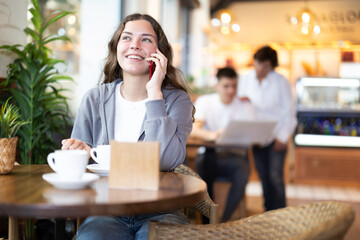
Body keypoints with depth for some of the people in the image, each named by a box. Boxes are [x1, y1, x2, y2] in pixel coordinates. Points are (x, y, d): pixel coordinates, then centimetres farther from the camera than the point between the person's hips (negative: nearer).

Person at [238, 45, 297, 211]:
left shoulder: (281, 81, -8)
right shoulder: (246, 79, 3)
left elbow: (289, 112, -4)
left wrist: (282, 137, -11)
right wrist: (242, 101, -13)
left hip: (276, 137, -3)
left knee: (275, 176, -8)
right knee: (263, 176, 8)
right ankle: (269, 212, 18)